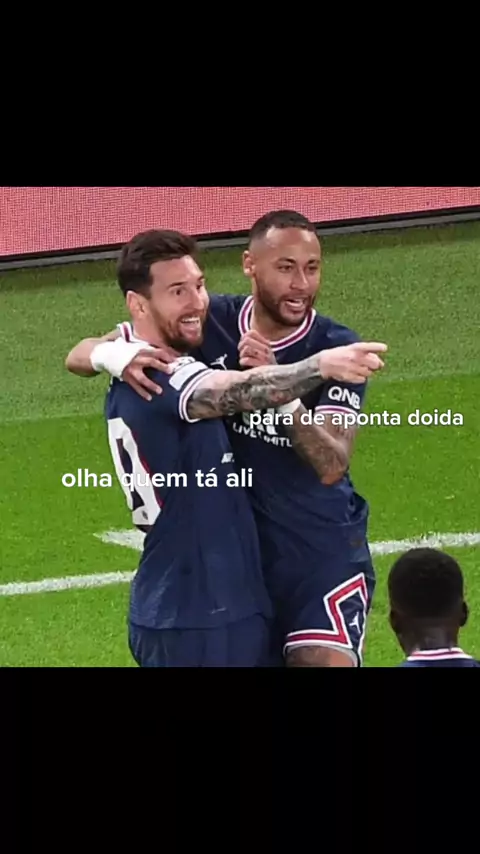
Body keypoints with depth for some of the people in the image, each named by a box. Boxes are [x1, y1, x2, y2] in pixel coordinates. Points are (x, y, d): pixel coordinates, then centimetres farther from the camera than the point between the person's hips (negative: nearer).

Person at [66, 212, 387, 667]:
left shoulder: (338, 349, -14)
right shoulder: (208, 323, -7)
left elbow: (331, 466, -25)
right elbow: (79, 356, -4)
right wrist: (116, 355, -28)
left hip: (321, 550, -3)